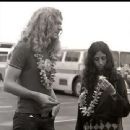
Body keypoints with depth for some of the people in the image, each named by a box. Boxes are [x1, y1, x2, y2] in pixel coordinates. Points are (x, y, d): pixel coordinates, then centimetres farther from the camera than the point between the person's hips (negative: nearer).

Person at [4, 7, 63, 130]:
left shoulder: (50, 52, 11)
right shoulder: (24, 48, -11)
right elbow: (8, 84, -15)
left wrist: (55, 101, 2)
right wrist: (37, 96, -23)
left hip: (47, 117, 7)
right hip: (27, 117, -7)